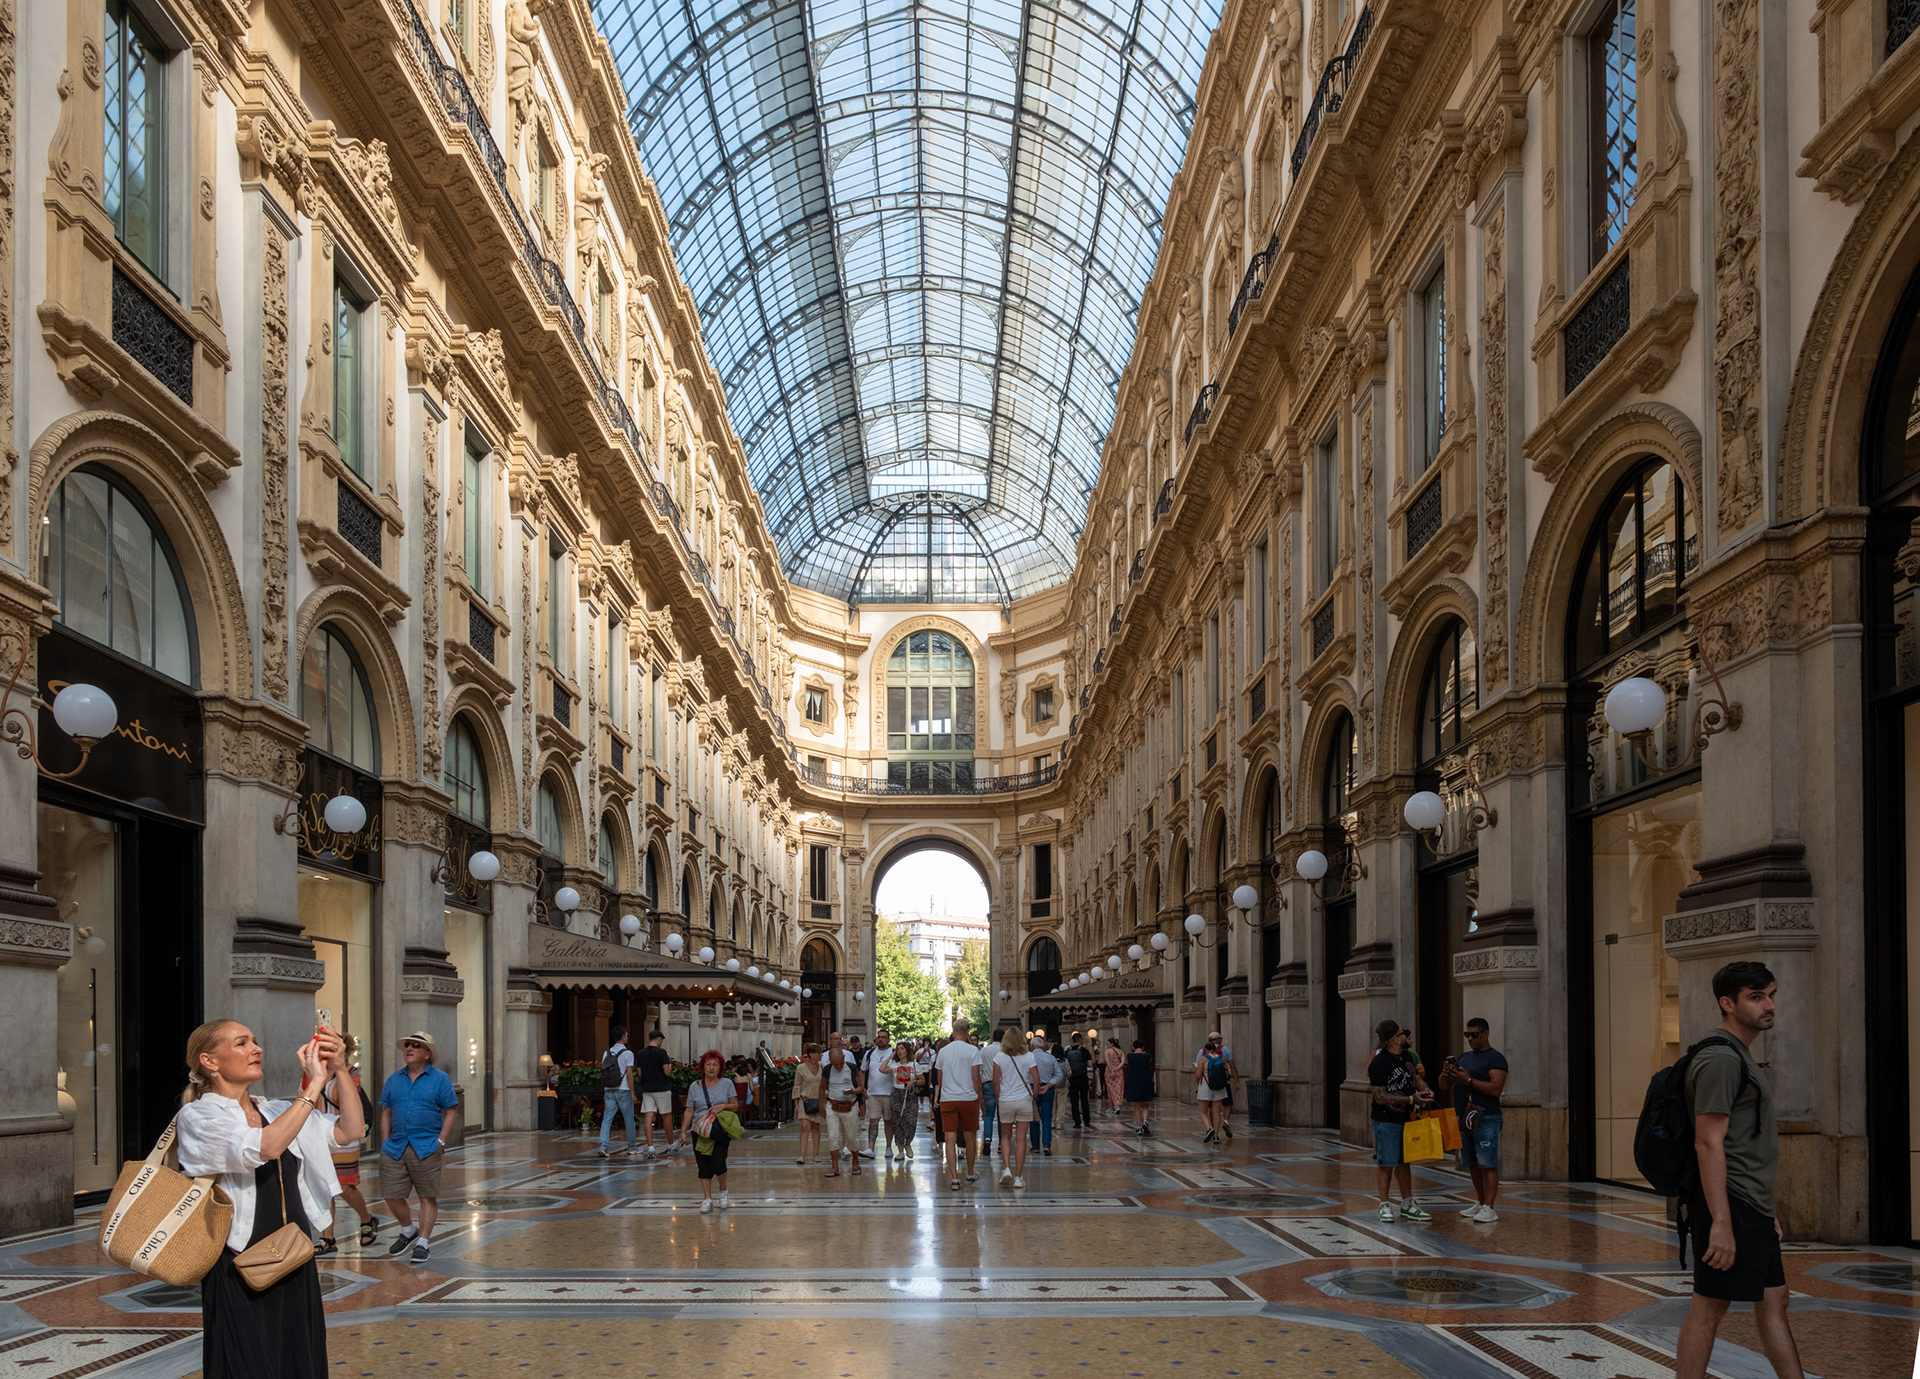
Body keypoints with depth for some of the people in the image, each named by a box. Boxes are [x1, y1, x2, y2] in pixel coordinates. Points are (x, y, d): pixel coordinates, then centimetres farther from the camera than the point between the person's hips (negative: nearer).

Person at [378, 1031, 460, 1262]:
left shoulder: (440, 1079, 2)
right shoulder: (394, 1080, 13)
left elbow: (451, 1111, 0)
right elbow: (386, 1113, 15)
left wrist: (440, 1141, -8)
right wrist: (385, 1143, 5)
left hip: (426, 1148, -4)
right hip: (395, 1148, 4)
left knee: (428, 1197, -1)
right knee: (391, 1195, 3)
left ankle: (423, 1242, 7)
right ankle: (408, 1230, 27)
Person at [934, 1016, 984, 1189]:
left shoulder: (943, 1052, 6)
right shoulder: (971, 1051, -5)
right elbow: (976, 1078, -6)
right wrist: (978, 1098, 5)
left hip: (947, 1099, 2)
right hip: (968, 1098, -2)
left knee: (950, 1139, -1)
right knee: (969, 1137, 14)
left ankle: (954, 1178, -10)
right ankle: (970, 1174, 26)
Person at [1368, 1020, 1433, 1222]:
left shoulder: (1405, 1056, 9)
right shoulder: (1379, 1063, -18)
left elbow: (1412, 1077, 25)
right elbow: (1381, 1097, -21)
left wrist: (1423, 1090, 3)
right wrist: (1411, 1099, -23)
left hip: (1405, 1118, 8)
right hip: (1386, 1120, -8)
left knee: (1404, 1162, 14)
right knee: (1386, 1164, -3)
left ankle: (1407, 1204, 20)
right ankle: (1385, 1205, 6)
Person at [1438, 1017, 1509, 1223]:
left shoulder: (1495, 1058, -4)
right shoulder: (1463, 1058, 19)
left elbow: (1496, 1089, -16)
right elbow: (1445, 1087, 18)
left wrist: (1469, 1080, -18)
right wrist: (1446, 1074, -3)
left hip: (1485, 1119, -8)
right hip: (1463, 1118, 8)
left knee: (1488, 1165, -8)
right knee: (1472, 1165, 12)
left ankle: (1489, 1209, -9)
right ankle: (1479, 1203, 21)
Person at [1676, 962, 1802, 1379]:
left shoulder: (1741, 1057, 18)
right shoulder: (1721, 1060, -15)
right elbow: (1709, 1144, -21)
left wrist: (1767, 1212, 23)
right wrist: (1721, 1223, -26)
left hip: (1753, 1206, 11)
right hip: (1729, 1205, -11)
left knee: (1773, 1300, 14)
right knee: (1709, 1307, -6)